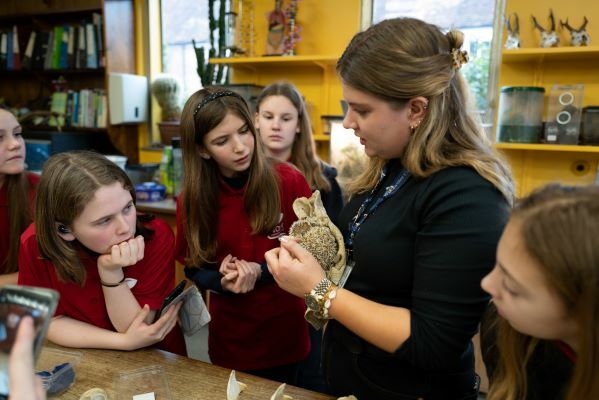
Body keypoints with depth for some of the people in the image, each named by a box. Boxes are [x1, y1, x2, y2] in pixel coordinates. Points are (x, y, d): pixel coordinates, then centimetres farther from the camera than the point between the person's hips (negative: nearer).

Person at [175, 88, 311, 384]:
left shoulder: (290, 182, -16)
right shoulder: (191, 200, -10)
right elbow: (192, 265, 2)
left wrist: (261, 272, -22)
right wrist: (222, 282, -19)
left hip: (285, 329, -1)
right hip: (230, 337, 2)